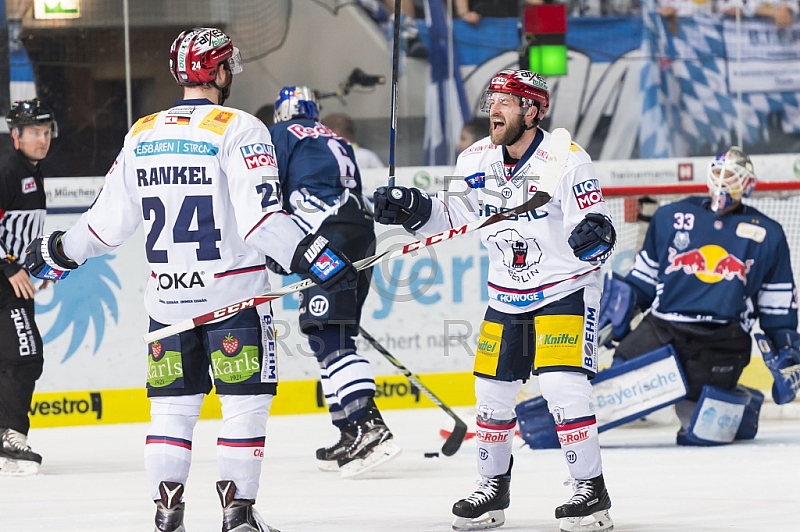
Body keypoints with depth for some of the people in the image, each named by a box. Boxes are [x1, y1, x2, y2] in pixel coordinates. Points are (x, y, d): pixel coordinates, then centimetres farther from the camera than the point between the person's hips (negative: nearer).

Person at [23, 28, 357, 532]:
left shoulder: (141, 136, 6)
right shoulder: (239, 130, -10)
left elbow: (109, 221, 9)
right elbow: (263, 216, -20)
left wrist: (58, 252, 24)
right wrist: (314, 257, -19)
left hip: (167, 297, 5)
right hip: (234, 293, -5)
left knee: (172, 404, 12)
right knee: (245, 400, 3)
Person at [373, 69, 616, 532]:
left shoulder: (565, 159, -18)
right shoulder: (477, 160, 1)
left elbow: (595, 226, -20)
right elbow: (451, 215, 10)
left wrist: (595, 234, -42)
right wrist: (411, 207, -6)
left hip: (566, 290, -6)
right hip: (507, 298, 6)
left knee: (563, 388, -18)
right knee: (492, 394, 8)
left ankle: (592, 490, -9)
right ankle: (494, 486, 25)